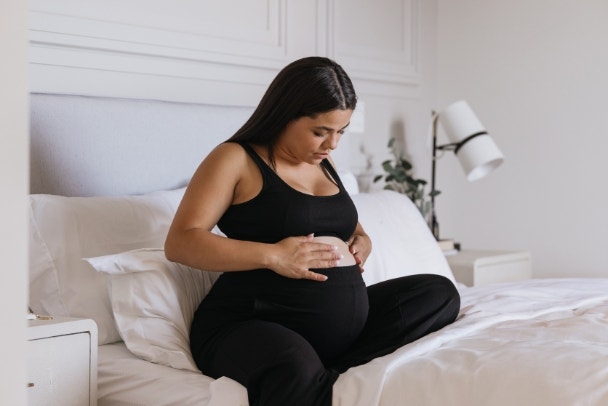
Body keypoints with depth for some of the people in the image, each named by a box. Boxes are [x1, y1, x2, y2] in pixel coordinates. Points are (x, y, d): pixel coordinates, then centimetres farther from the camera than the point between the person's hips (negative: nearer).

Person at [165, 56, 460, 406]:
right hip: (253, 325, -9)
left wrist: (362, 240, 8)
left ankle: (327, 372, -16)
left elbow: (343, 220, 33)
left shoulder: (323, 162, 17)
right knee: (297, 370, -42)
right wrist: (273, 256, -22)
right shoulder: (236, 158, -4)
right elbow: (180, 243, -13)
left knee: (440, 293, -1)